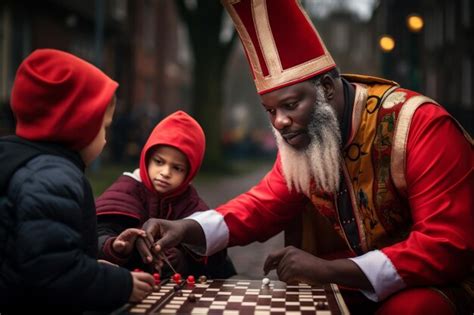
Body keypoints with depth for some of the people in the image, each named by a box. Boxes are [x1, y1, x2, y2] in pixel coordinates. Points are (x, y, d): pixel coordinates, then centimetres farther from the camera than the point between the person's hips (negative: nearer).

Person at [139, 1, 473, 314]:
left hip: (444, 276, -5)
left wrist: (329, 270, -35)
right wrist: (188, 229, -18)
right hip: (356, 274, 6)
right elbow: (267, 204, 2)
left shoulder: (419, 125, -26)